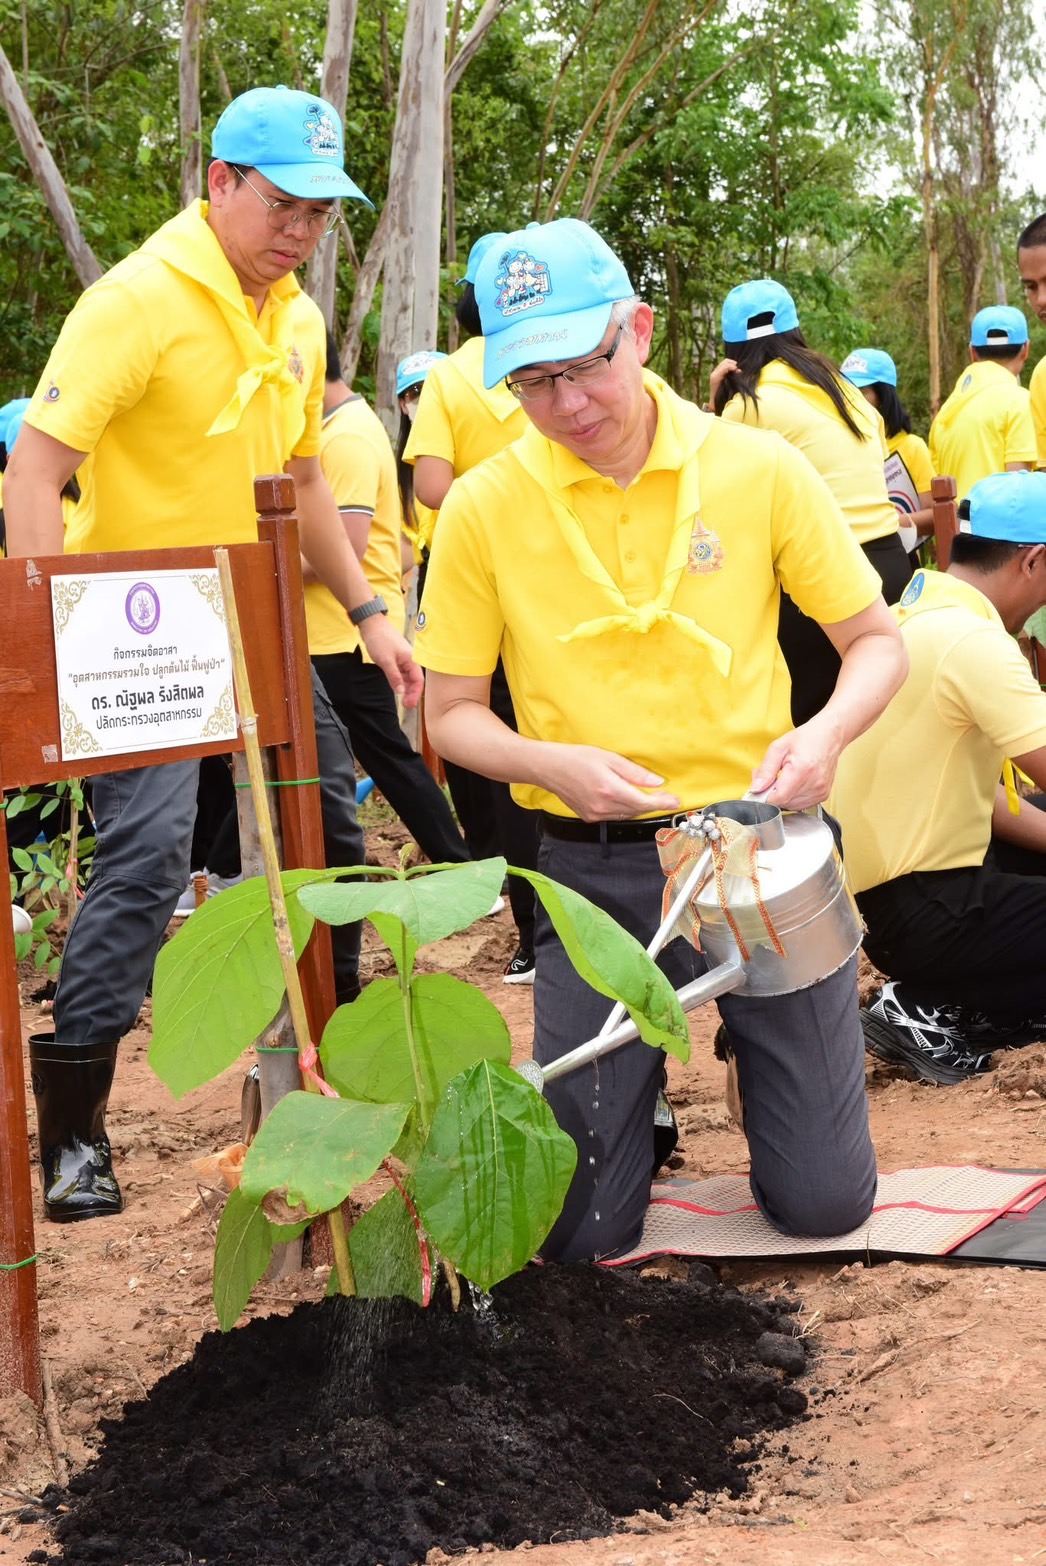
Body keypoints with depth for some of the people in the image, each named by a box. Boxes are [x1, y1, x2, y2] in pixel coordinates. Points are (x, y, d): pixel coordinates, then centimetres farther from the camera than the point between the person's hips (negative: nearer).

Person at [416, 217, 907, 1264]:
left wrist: (828, 731, -19)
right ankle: (634, 1073, 32)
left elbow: (875, 642, 3)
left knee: (822, 1200, 0)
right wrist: (552, 764, -19)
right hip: (593, 871, 0)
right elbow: (451, 714, 1)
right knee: (579, 1227, -1)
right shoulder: (485, 507, -5)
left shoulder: (758, 469, -4)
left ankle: (755, 1030, 31)